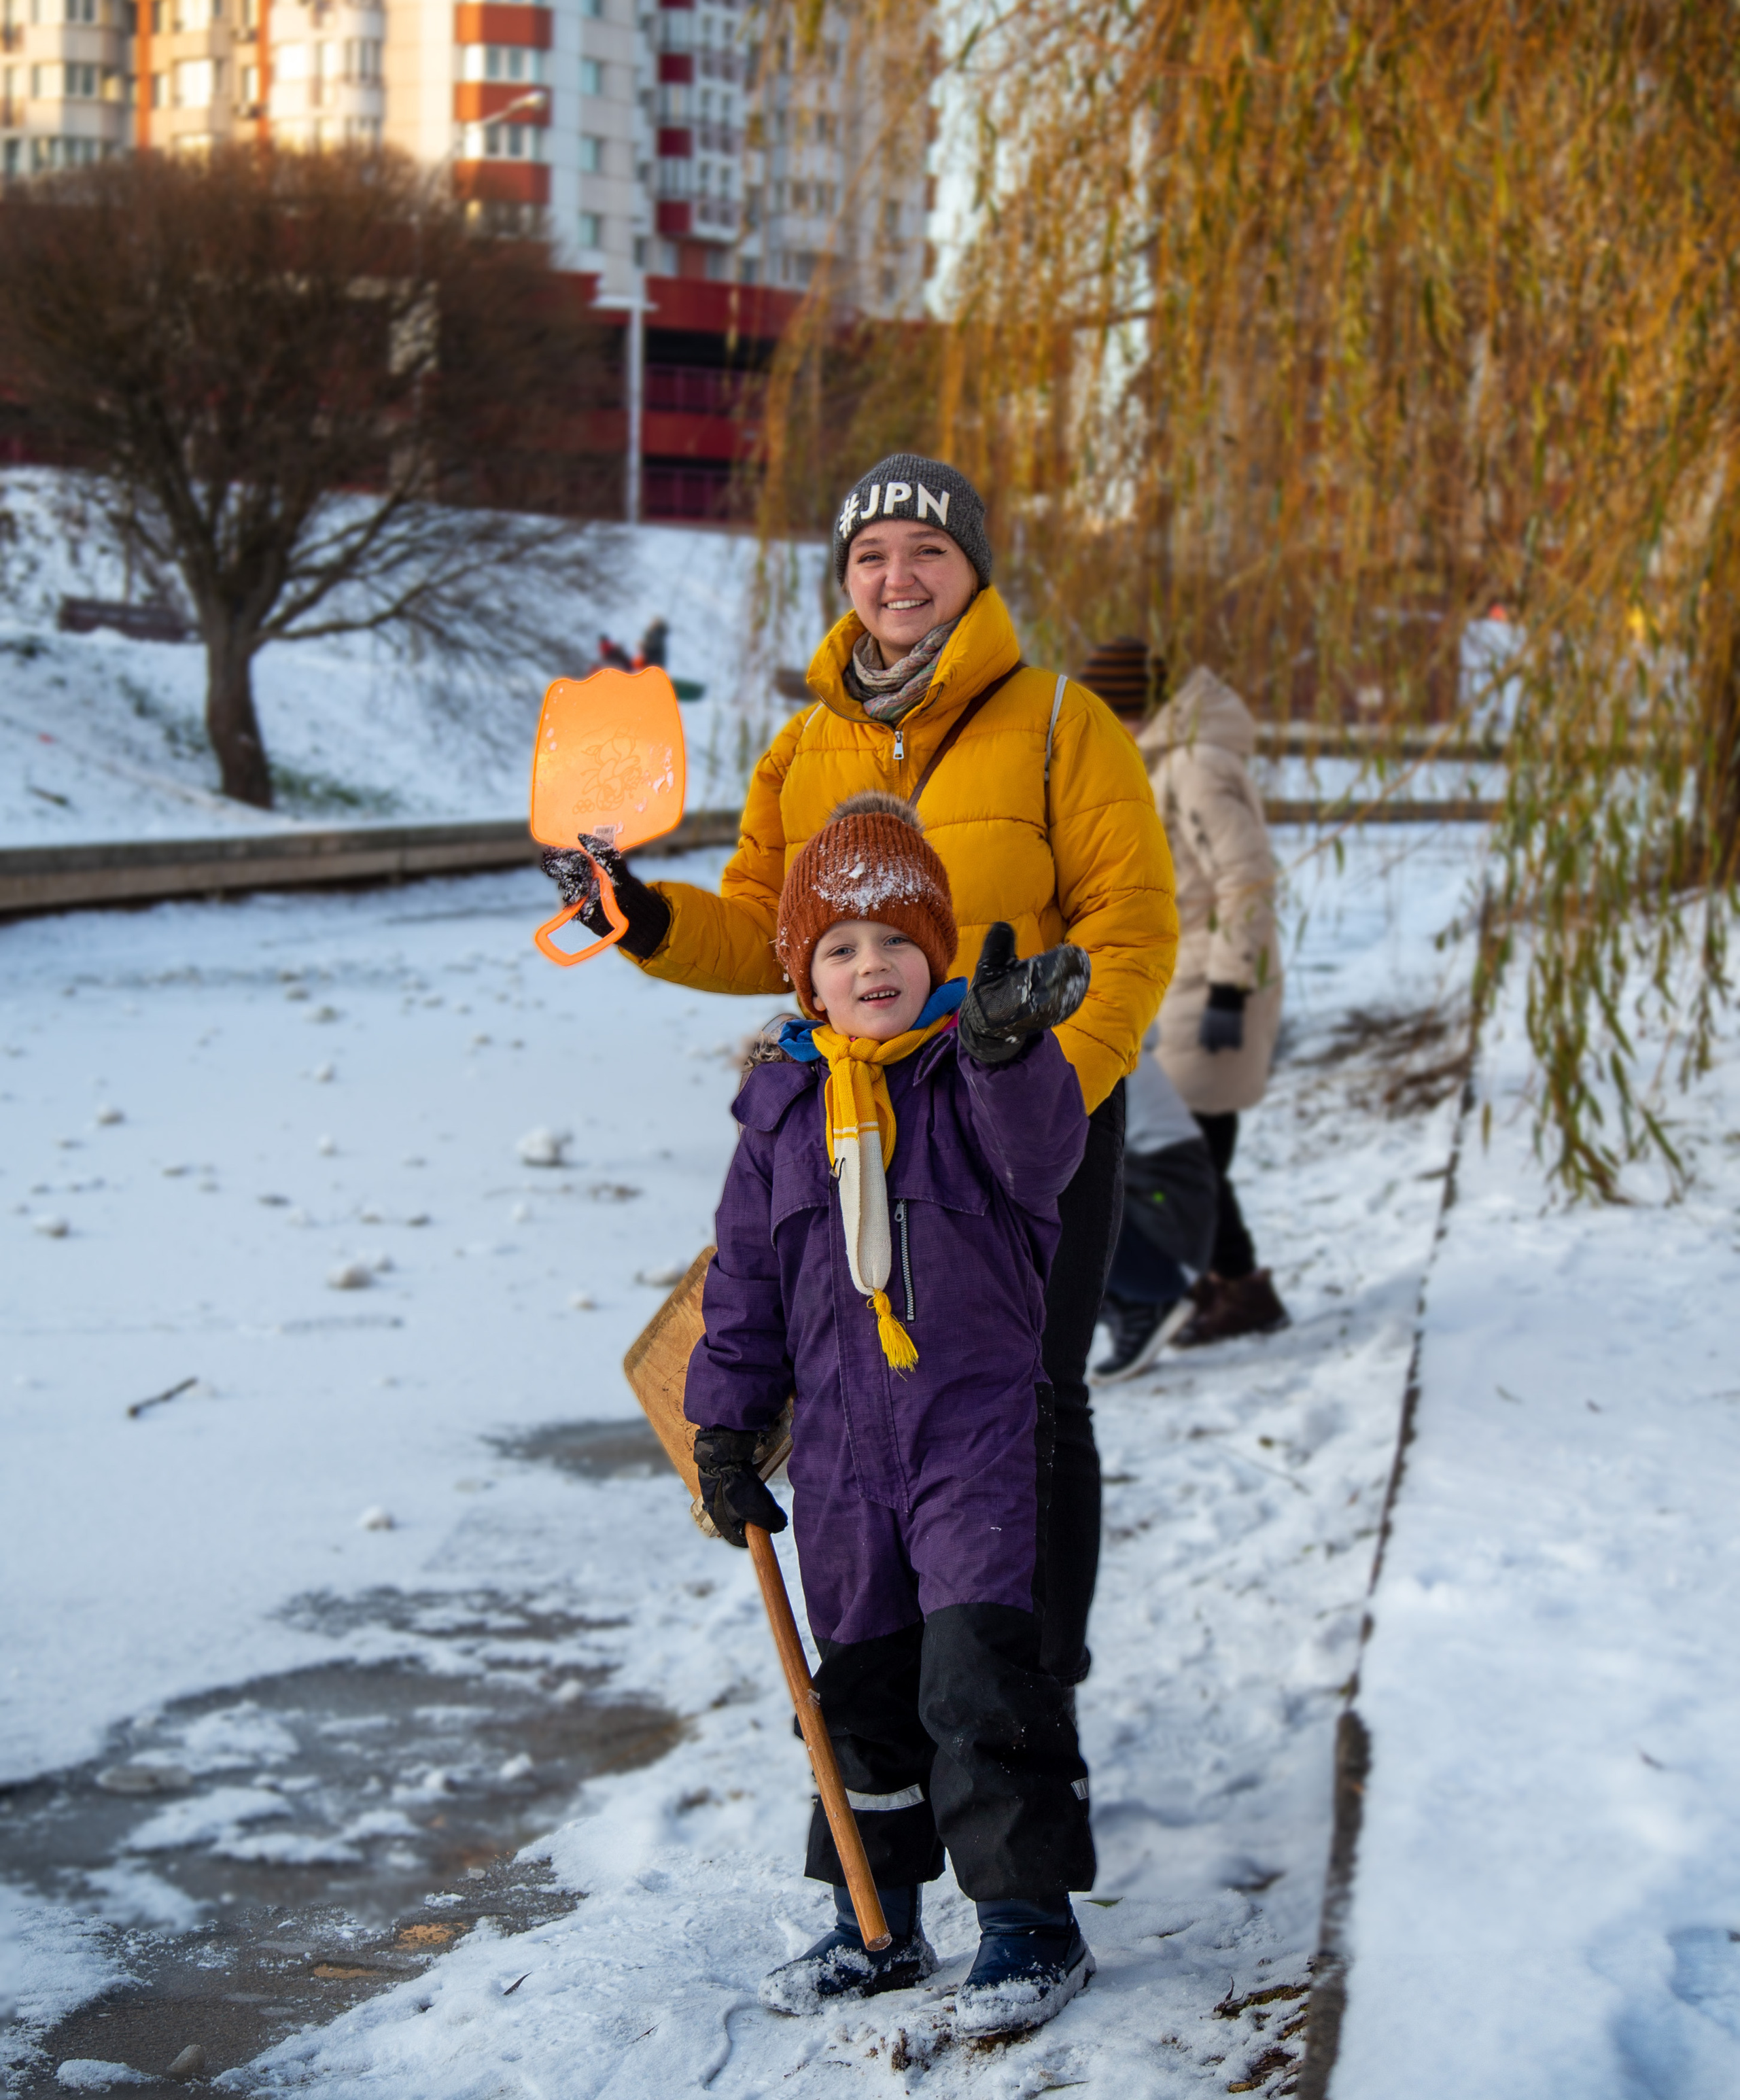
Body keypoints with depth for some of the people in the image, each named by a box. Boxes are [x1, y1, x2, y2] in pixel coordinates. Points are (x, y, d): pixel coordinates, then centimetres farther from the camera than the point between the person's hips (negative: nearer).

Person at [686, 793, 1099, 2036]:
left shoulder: (978, 1074, -5)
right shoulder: (785, 1106, 7)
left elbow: (1041, 1151, -28)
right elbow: (746, 1278, 13)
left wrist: (1008, 1047, -48)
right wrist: (728, 1424, 10)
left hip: (980, 1423, -4)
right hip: (841, 1447, 5)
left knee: (982, 1670, -9)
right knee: (862, 1682, 13)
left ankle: (1032, 1921, 3)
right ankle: (876, 1923, 27)